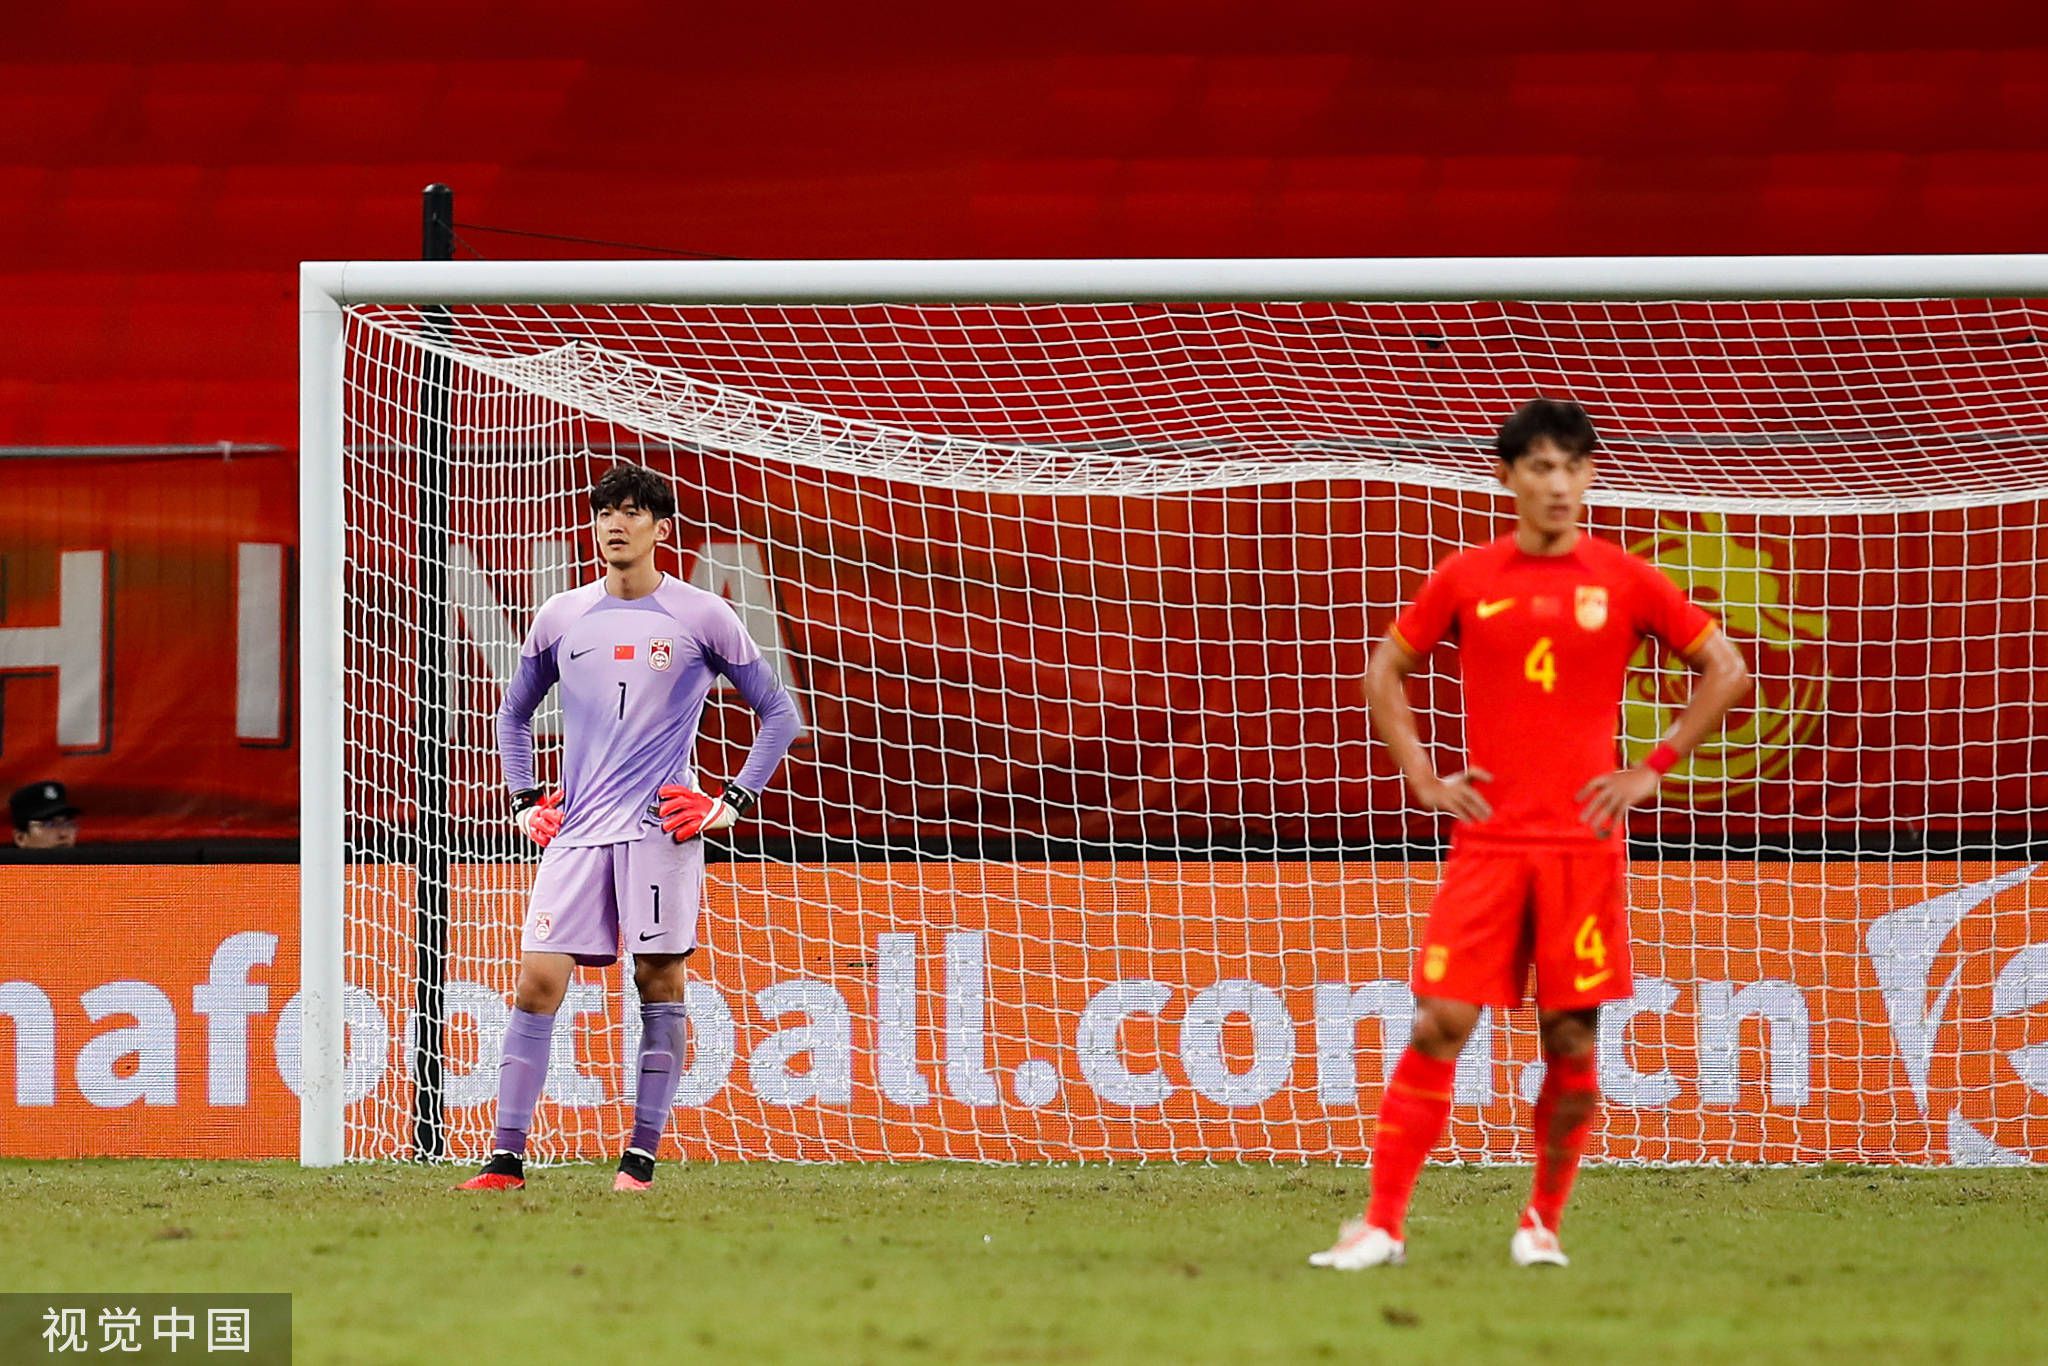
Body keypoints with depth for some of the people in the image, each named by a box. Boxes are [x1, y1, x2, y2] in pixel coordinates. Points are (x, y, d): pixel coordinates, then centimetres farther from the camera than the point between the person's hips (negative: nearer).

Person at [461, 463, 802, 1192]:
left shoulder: (702, 617, 2)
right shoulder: (561, 618, 11)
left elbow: (778, 713, 8)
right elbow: (514, 714, 25)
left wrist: (732, 803, 0)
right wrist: (525, 802, 13)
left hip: (661, 829, -2)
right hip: (575, 831, 2)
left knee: (659, 980, -3)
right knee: (538, 981, -6)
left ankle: (641, 1160, 2)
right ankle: (506, 1160, -6)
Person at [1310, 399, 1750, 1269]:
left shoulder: (1622, 581, 3)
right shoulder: (1466, 579, 6)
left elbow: (1725, 671, 9)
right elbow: (1385, 673, 17)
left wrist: (1654, 769, 3)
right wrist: (1422, 778, 6)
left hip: (1585, 840, 0)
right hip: (1488, 837, 0)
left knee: (1570, 1034, 0)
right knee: (1440, 1024, -7)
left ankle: (1543, 1223, 15)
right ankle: (1381, 1224, -5)